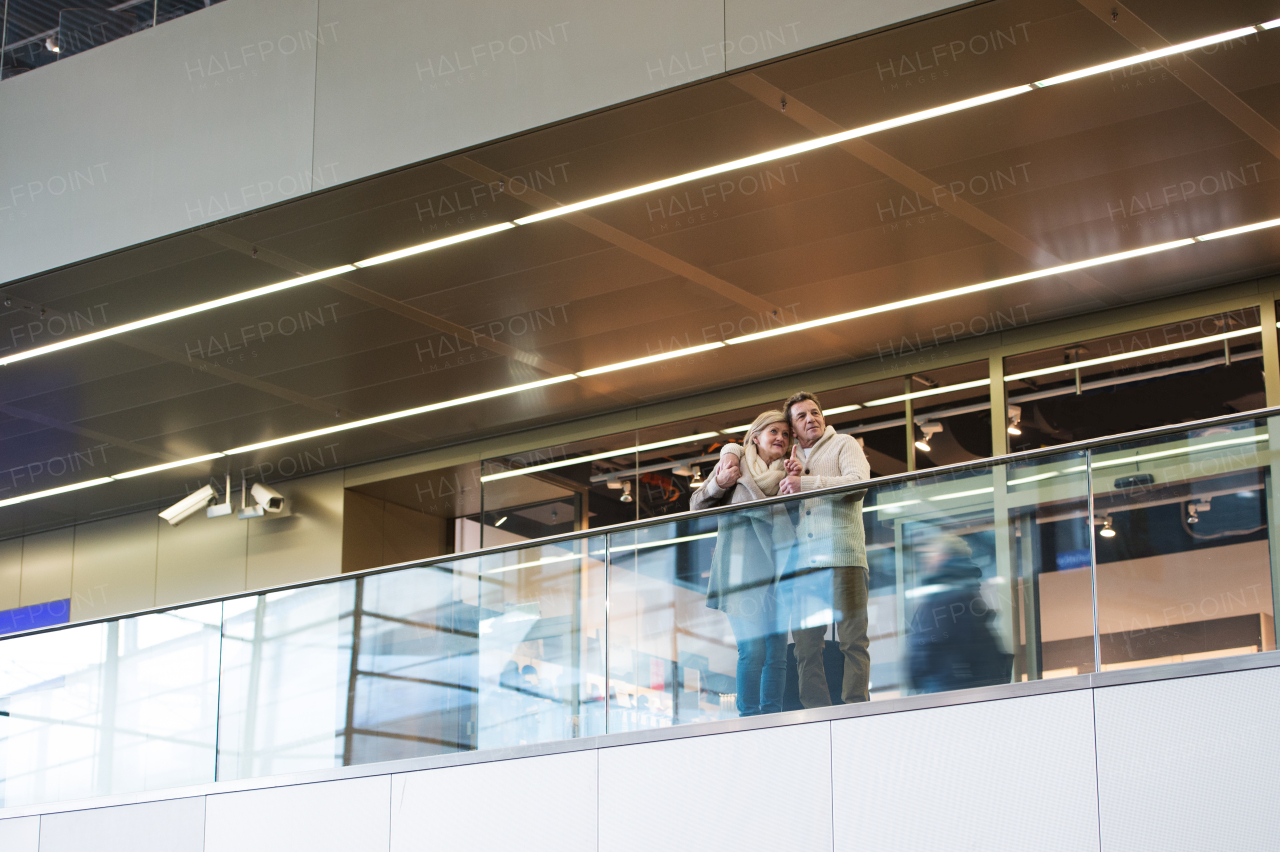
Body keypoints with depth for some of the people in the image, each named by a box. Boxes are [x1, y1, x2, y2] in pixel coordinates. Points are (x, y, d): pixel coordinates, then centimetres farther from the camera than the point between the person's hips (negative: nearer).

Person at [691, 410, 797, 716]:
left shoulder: (786, 475, 17)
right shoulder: (735, 464, 8)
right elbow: (697, 507, 7)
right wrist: (719, 483, -12)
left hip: (777, 572, 4)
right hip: (743, 570, -4)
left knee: (777, 650, -2)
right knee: (753, 648, -15)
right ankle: (749, 716, -14)